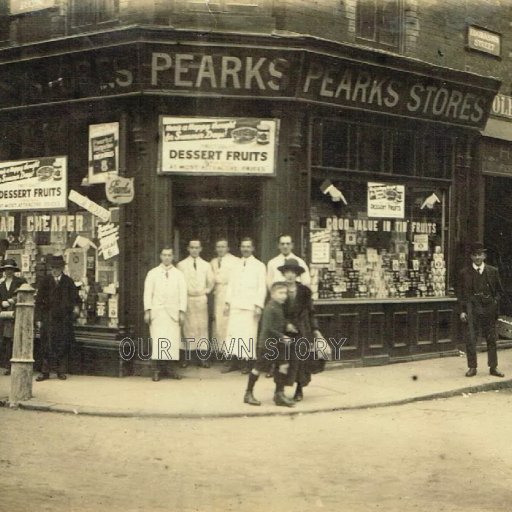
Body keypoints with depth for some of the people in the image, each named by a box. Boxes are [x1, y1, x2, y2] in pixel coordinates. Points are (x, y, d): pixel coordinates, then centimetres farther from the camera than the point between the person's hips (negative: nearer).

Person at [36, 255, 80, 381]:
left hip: (64, 319, 0)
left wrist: (76, 306, -13)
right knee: (48, 345, -3)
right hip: (49, 318, 0)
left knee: (63, 345, 2)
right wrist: (40, 318, 1)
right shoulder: (46, 281, 7)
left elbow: (75, 297, 7)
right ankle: (45, 372, 1)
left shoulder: (68, 281, 7)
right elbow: (39, 300, 8)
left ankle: (61, 371, 11)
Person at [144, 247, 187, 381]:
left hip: (173, 312, 1)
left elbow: (183, 294, 8)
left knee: (173, 340, -5)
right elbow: (148, 292, 6)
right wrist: (147, 310, -4)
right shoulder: (152, 273, 10)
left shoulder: (178, 274, 13)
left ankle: (171, 369, 1)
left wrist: (182, 311, -1)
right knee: (157, 340, -7)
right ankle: (156, 370, -4)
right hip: (157, 311, -1)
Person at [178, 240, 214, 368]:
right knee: (187, 327, -4)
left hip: (201, 299, 2)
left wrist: (206, 291, 8)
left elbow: (210, 282, 18)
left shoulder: (206, 265, 11)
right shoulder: (181, 265, 4)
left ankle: (202, 357, 1)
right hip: (186, 299, -2)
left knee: (202, 327, -2)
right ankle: (186, 357, -1)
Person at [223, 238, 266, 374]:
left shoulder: (259, 266, 6)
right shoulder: (235, 264, 16)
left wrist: (258, 305, -8)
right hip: (235, 305, 3)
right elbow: (230, 284, 14)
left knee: (248, 334, -6)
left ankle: (245, 363, -1)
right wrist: (228, 302, 5)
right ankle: (232, 361, 0)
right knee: (233, 332, -3)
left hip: (250, 306, -3)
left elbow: (262, 287, 1)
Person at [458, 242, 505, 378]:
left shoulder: (493, 271, 7)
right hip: (472, 309, -1)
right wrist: (463, 310, -1)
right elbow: (461, 293, 6)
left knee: (491, 339, 7)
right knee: (471, 340, -4)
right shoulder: (465, 273, 5)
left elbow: (499, 290, 14)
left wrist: (495, 301, -2)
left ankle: (493, 367, 16)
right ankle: (472, 367, 5)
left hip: (489, 309, 1)